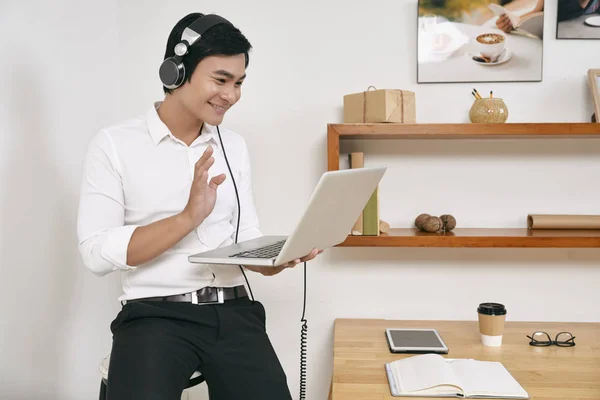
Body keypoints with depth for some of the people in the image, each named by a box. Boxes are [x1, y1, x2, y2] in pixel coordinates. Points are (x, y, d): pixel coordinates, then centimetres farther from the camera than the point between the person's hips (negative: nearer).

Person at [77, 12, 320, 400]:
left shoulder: (234, 146, 12)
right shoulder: (114, 144, -2)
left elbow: (247, 239, 12)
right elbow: (96, 252, -10)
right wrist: (189, 217, -18)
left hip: (234, 311, 4)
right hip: (156, 314, -4)